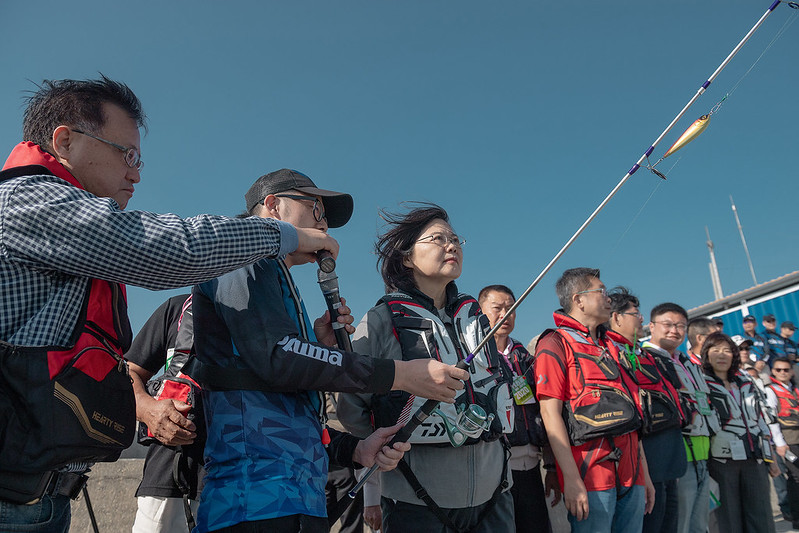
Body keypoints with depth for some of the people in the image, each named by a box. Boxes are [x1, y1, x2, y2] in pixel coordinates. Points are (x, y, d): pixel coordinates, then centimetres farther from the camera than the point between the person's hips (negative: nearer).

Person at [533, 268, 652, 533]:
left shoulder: (610, 347, 20)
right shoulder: (555, 344, -4)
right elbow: (551, 413, -12)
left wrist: (645, 474, 18)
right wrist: (571, 479, -18)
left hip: (631, 474, 7)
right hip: (590, 474, -7)